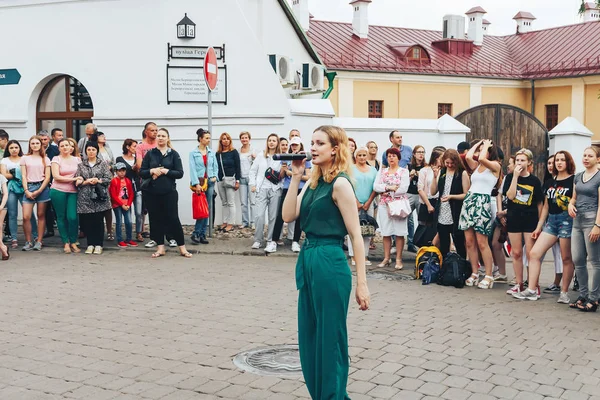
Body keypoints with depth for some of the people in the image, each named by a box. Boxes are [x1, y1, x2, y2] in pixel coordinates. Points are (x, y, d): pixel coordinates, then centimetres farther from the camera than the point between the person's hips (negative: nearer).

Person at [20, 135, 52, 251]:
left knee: (41, 216, 2)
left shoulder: (45, 159, 9)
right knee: (26, 217, -8)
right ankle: (28, 242, 3)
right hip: (29, 188, 0)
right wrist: (26, 191, -6)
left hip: (42, 187, 0)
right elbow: (23, 176, 6)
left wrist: (39, 191, -7)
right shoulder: (25, 158, 10)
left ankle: (39, 242, 8)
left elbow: (47, 177, 3)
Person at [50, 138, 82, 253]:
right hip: (58, 191, -1)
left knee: (73, 217, -8)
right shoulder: (56, 159, 2)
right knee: (61, 217, 4)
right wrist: (73, 179, -11)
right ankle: (66, 243, 13)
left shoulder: (76, 159, 12)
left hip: (73, 192, 2)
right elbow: (56, 176, -8)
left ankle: (73, 242, 6)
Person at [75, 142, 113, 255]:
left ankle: (98, 245, 8)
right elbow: (77, 182, 4)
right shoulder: (81, 166, 11)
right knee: (87, 221, 1)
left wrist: (98, 181, -14)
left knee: (99, 221, 0)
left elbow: (109, 178, 0)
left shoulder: (103, 165, 8)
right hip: (85, 198, 1)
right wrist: (87, 182, -11)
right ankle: (90, 244, 12)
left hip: (100, 196, -1)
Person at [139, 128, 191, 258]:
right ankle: (160, 248, 16)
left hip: (169, 192, -2)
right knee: (156, 219, 6)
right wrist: (152, 171, -13)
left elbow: (180, 173, -4)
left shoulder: (174, 154, 2)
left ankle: (182, 248, 6)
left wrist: (165, 171, -14)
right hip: (152, 192, 2)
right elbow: (141, 172, 5)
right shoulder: (150, 154, 8)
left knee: (173, 219, -2)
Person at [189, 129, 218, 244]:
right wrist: (196, 184, -16)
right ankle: (196, 234, -4)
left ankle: (202, 234, 10)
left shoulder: (212, 152, 11)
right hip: (199, 182, -5)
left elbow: (216, 166, 16)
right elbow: (192, 169, -8)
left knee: (207, 209, 4)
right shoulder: (193, 153, -2)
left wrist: (215, 176, -2)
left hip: (210, 182, 5)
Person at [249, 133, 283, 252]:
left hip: (275, 190, 0)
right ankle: (258, 240, 7)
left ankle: (271, 241, 8)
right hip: (262, 189, 0)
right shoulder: (261, 155, 8)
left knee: (273, 216, 1)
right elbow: (253, 170, 12)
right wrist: (253, 184, 4)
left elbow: (281, 176, 7)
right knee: (260, 215, -6)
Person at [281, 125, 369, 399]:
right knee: (309, 339, 16)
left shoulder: (340, 183, -13)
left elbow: (355, 235, -14)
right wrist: (295, 178, -2)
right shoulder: (314, 182, 11)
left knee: (329, 340, 2)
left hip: (330, 264, -9)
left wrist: (362, 283, -16)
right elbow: (288, 216, 3)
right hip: (308, 261, 9)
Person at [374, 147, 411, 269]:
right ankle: (386, 258, 12)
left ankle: (398, 259, 4)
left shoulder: (404, 171, 2)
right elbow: (376, 187, 1)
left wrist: (386, 191, -5)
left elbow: (403, 188, -10)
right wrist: (389, 187, -13)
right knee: (386, 232, 5)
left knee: (399, 232, -2)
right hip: (384, 204, 3)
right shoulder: (382, 171, 13)